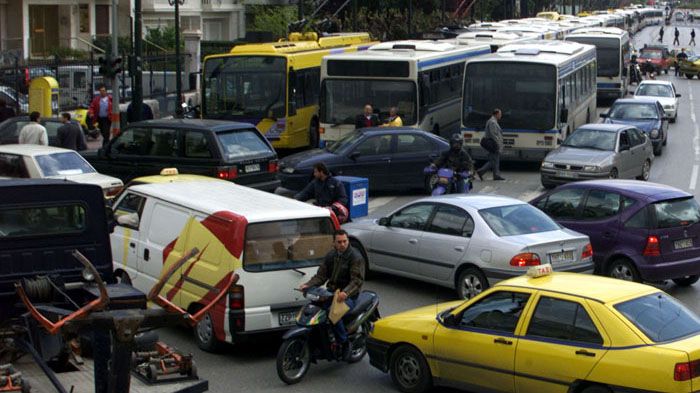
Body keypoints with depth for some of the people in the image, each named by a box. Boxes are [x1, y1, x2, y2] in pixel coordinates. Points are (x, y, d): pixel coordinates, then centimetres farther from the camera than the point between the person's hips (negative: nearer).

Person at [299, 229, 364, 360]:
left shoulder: (355, 257, -9)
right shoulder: (330, 256, 11)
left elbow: (357, 280, -18)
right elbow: (321, 275, 9)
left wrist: (346, 293, -36)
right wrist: (308, 285, -10)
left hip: (348, 295, -6)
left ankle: (345, 343, -13)